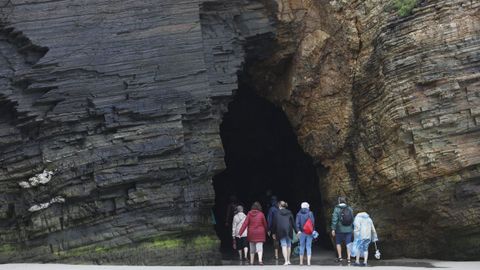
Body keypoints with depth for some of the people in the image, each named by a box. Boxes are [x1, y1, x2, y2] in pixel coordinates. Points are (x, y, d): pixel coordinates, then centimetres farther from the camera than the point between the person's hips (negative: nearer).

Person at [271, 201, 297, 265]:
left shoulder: (277, 213, 2)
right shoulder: (289, 213, 8)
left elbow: (274, 223, 3)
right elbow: (293, 223, 6)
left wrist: (273, 233, 11)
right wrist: (296, 231, 10)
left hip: (281, 231, -2)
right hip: (289, 231, 2)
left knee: (284, 245, -2)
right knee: (289, 245, 14)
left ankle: (286, 261, -11)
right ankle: (288, 260, 21)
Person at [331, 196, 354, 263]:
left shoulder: (337, 209, -10)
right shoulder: (350, 209, 2)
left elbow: (334, 220, -13)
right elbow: (352, 219, 5)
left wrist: (333, 229, -10)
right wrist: (352, 229, 13)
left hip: (340, 230, -3)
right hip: (348, 230, 3)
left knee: (338, 243, 14)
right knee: (348, 244, 7)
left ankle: (340, 257, 12)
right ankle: (348, 258, 4)